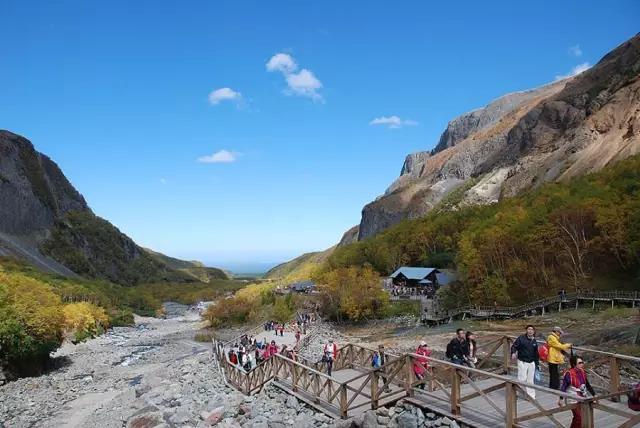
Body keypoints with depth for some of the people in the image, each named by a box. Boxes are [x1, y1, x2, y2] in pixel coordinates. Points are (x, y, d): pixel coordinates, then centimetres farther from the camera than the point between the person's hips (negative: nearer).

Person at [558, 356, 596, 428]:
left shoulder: (583, 372, 2)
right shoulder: (569, 374, -18)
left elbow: (588, 385, 16)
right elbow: (563, 387, -15)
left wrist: (594, 395, 20)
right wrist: (560, 398, -17)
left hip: (582, 398, 6)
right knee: (579, 417, -11)